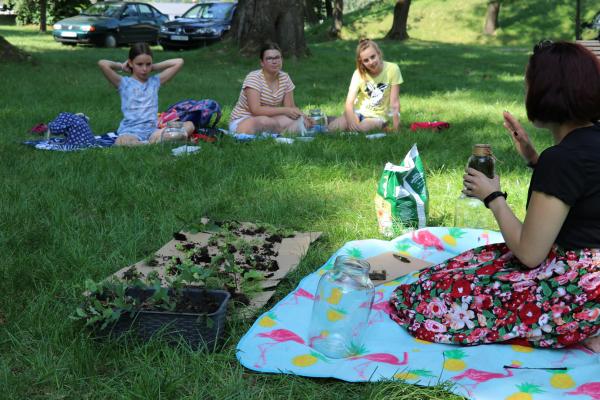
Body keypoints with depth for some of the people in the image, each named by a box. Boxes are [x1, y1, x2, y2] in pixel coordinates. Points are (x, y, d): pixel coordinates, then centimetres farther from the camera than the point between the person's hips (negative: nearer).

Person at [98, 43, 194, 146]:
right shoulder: (124, 83, 7)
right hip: (130, 132, -4)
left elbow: (179, 62, 14)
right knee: (121, 142, -41)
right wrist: (122, 66, 10)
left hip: (152, 130, 4)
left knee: (189, 125, -18)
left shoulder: (155, 81, 16)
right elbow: (102, 64, -6)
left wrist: (154, 67, 15)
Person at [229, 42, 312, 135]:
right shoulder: (254, 78, -17)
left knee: (296, 119, -21)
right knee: (264, 121, -37)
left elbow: (290, 106, 4)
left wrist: (301, 115, -19)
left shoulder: (285, 78, 1)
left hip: (270, 119, 4)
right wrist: (284, 110, -28)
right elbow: (255, 110, -26)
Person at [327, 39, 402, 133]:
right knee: (332, 128, -21)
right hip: (359, 112, 2)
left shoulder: (392, 69, -15)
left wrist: (395, 129, -21)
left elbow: (394, 102, -14)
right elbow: (349, 103, -17)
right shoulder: (359, 73, -9)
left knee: (361, 129, -32)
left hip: (378, 116, -2)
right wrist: (351, 123, -37)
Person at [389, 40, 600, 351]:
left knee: (432, 301, -9)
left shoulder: (562, 158, -25)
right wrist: (531, 157, 10)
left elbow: (529, 253, -20)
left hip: (575, 289, -10)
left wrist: (493, 197, -7)